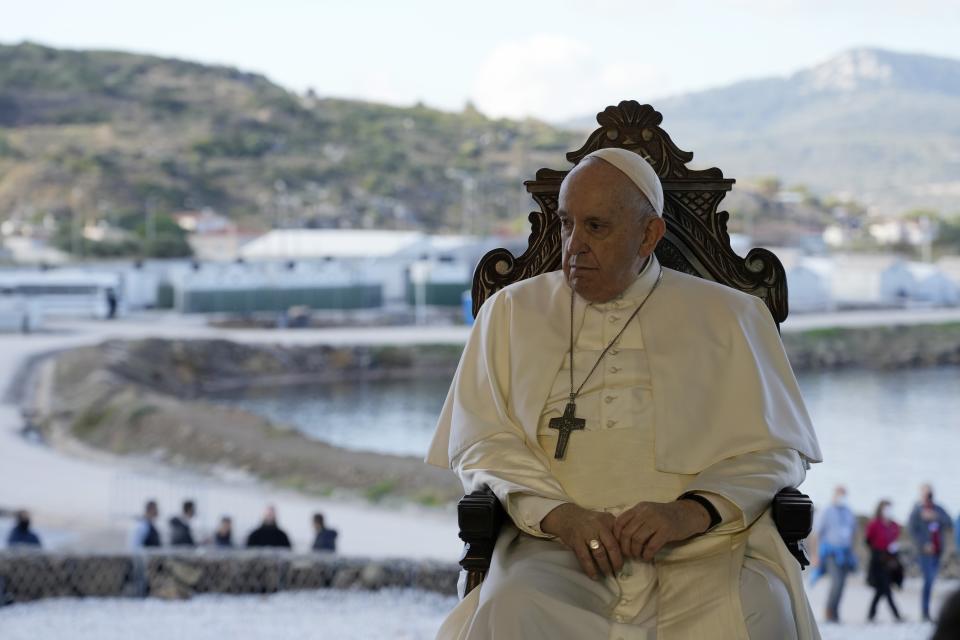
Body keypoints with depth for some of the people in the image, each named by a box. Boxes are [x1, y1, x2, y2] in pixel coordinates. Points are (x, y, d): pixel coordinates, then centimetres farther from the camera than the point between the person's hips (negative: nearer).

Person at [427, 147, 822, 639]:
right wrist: (559, 513, -11)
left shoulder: (729, 317, 15)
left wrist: (692, 512, -12)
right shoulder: (512, 312, 18)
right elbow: (480, 443, 8)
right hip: (557, 546, 0)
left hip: (702, 548, 0)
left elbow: (777, 449, 8)